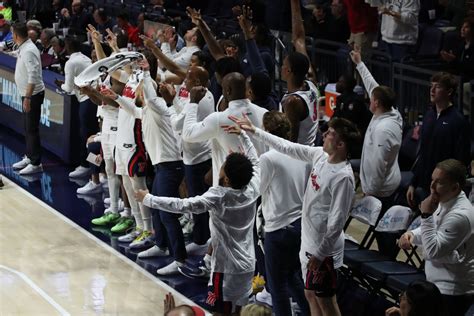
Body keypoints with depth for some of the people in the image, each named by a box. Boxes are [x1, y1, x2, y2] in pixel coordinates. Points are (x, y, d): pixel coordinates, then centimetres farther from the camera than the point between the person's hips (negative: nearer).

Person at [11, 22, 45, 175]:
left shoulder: (28, 51, -23)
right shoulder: (23, 48, 9)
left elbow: (33, 76, -27)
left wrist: (27, 97, -28)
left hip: (33, 95, -10)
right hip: (27, 94, 10)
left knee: (32, 129, -5)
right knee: (28, 128, 19)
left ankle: (36, 163, 1)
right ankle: (29, 157, 31)